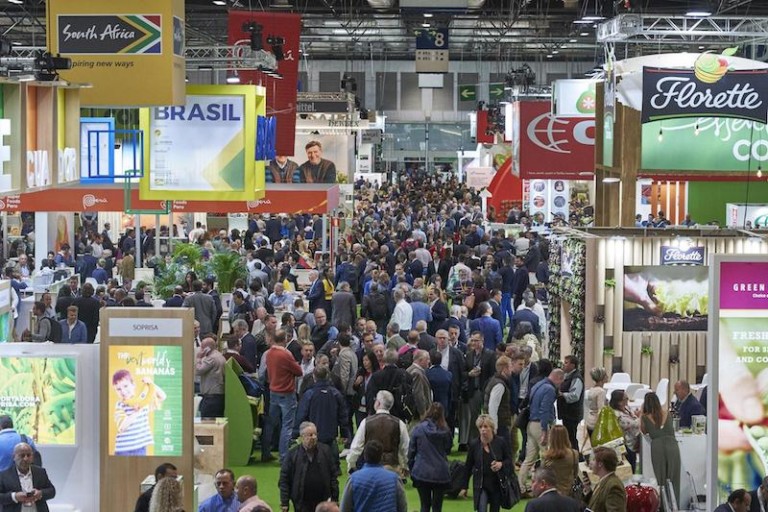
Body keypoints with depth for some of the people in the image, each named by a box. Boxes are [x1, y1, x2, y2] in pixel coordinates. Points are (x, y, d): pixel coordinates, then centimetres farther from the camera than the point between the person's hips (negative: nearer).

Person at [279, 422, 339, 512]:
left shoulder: (325, 450, 1)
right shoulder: (293, 453, -5)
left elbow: (334, 474, 5)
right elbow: (284, 479, -3)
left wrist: (335, 498, 2)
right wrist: (284, 503, -5)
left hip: (323, 501, 2)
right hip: (301, 504, -2)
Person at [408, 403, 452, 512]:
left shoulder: (418, 429, -5)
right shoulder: (445, 431, -5)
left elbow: (411, 451, -1)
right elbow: (448, 449, 9)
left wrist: (411, 469, 9)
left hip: (421, 473, 0)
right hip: (441, 474, 0)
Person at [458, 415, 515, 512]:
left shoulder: (501, 442, -6)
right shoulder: (474, 445, -5)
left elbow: (509, 460, 4)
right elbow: (468, 467, 4)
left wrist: (501, 464, -19)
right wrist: (464, 487, 5)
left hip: (497, 484, 1)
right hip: (480, 485, -1)